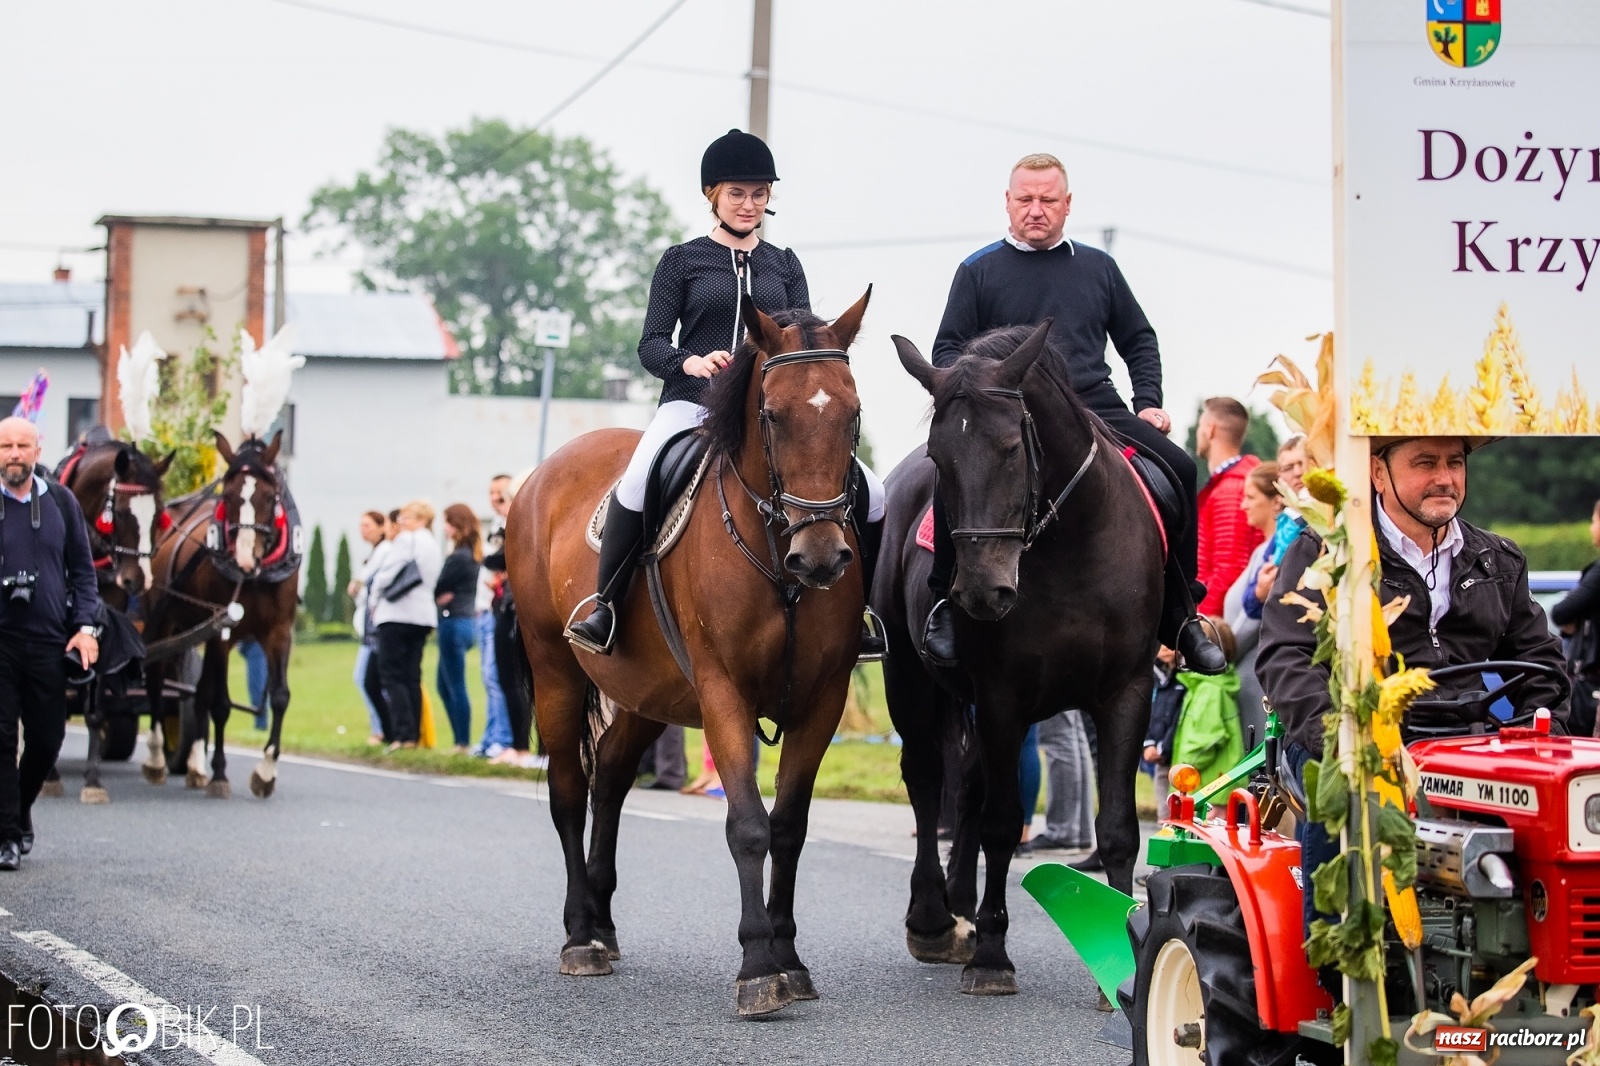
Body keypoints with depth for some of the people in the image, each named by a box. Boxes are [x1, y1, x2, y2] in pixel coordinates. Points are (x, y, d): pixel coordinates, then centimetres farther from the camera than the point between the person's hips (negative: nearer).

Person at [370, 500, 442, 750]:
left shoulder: (405, 541, -9)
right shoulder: (433, 544, 16)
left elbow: (386, 575, -13)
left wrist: (375, 598, 6)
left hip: (397, 614, -8)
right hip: (423, 614, 8)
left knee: (392, 675, -6)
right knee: (412, 676, 8)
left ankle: (403, 733, -16)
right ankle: (414, 734, 4)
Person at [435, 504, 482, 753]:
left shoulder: (458, 557, -17)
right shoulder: (473, 555, 11)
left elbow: (437, 589, -12)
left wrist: (439, 597, 7)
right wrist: (443, 595, -9)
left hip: (454, 621, -10)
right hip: (468, 618, 10)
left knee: (456, 686, -3)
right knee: (443, 684, 17)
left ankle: (464, 744, 0)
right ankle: (461, 740, 18)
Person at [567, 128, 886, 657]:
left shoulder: (784, 264, 17)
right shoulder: (682, 260, 9)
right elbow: (651, 345, 2)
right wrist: (690, 362, -20)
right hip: (693, 403, -3)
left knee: (871, 496, -12)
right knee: (639, 484, -36)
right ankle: (604, 607, -20)